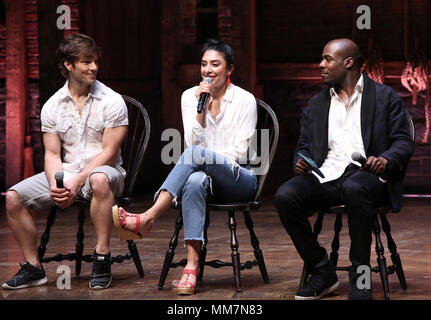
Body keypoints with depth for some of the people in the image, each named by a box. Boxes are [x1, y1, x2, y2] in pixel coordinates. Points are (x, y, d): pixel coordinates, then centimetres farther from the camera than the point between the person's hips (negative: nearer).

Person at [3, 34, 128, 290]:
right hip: (65, 173, 4)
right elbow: (52, 153, 5)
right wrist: (54, 184, -16)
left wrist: (78, 182, -20)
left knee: (99, 180, -42)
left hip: (102, 170, -4)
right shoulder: (53, 106, 6)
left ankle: (102, 259, -34)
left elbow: (109, 152, -10)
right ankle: (33, 267, -5)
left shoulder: (112, 101, -5)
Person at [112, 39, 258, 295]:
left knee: (195, 154, -34)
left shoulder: (245, 100, 0)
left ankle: (147, 218, -41)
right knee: (194, 181, -39)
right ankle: (192, 266, -47)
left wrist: (208, 158, -12)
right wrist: (201, 108, -12)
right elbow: (194, 140, 0)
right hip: (204, 174, 2)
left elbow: (240, 151, -5)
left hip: (239, 179, -2)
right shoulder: (190, 96, 9)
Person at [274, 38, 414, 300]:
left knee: (354, 189, -41)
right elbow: (304, 147, 22)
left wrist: (385, 161, -17)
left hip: (366, 176, -4)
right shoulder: (316, 104, 23)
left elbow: (404, 142, 5)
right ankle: (322, 273, -11)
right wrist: (302, 163, -2)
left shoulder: (385, 97, 11)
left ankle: (360, 276, -26)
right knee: (285, 196, -26)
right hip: (325, 177, 4)